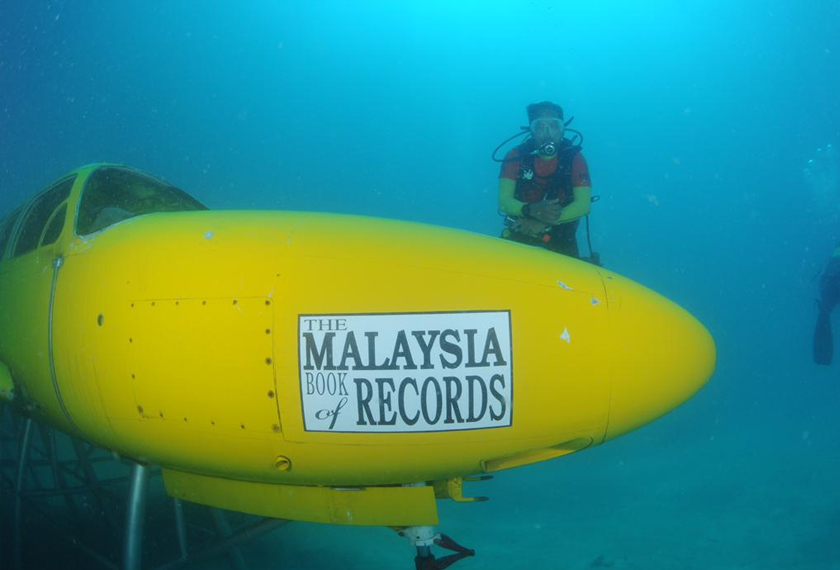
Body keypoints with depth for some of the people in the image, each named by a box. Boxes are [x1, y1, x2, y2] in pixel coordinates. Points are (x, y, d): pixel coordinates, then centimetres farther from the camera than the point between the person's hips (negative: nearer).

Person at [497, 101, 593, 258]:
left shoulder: (574, 158, -5)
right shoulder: (515, 156, -5)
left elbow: (583, 205, -13)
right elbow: (503, 202, -12)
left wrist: (543, 222, -25)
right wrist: (532, 210, -32)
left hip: (560, 241, 0)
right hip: (519, 237, 0)